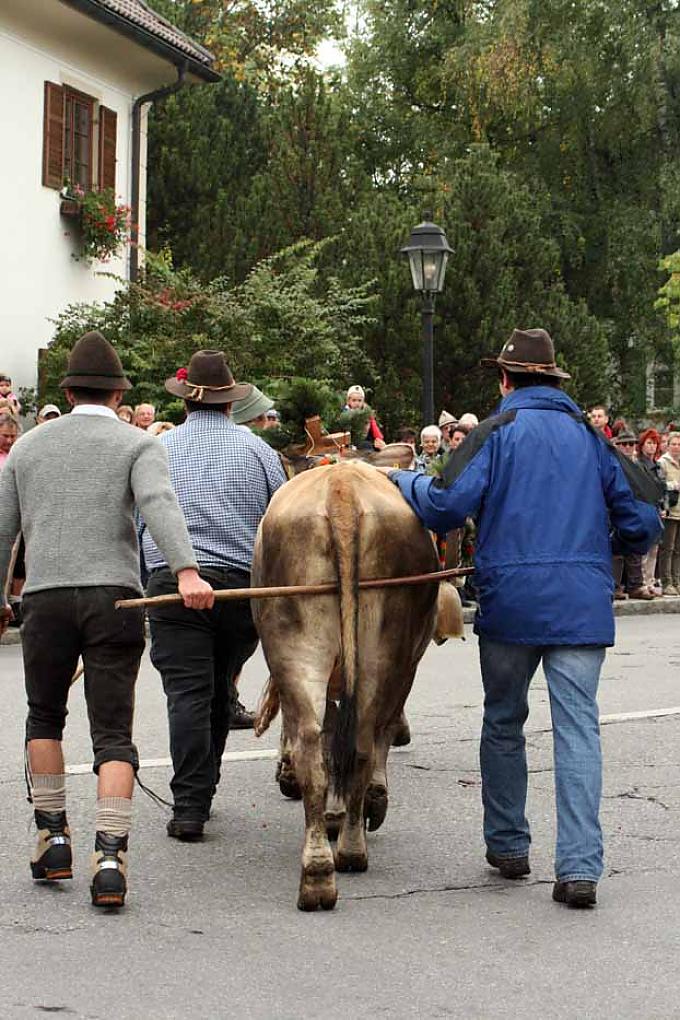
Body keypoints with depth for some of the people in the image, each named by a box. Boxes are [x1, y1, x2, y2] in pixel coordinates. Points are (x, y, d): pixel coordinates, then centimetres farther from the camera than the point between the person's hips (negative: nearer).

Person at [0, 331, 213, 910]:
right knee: (113, 733, 1)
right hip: (114, 597, -2)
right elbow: (159, 504, -14)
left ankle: (52, 837, 21)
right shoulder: (137, 445, 6)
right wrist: (186, 571, -27)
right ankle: (110, 856, -12)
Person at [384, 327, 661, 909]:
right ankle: (580, 867, -10)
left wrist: (403, 480, 8)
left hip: (510, 601, -2)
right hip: (584, 604, 2)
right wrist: (627, 546, 33)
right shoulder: (591, 436, 11)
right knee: (578, 729, -1)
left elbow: (446, 505, -11)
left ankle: (508, 845, 26)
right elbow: (641, 521, 10)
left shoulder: (497, 432, 0)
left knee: (504, 724, 16)